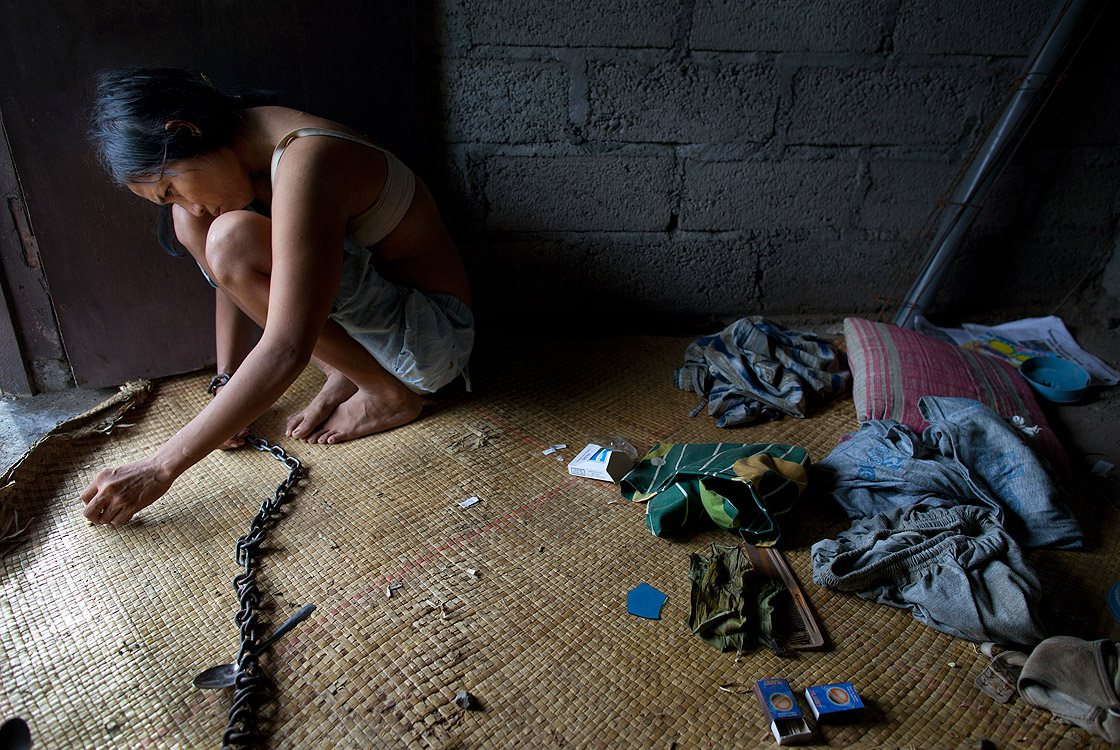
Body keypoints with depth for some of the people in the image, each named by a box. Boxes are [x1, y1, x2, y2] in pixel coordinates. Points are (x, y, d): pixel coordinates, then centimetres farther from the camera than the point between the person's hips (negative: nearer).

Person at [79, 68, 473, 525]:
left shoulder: (307, 162, -28)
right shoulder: (247, 149, 0)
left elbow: (285, 353, -34)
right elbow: (234, 279, 12)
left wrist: (160, 469, -28)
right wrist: (226, 386, 5)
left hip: (433, 336, -8)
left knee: (233, 239, -27)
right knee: (192, 225, 1)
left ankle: (390, 395, -10)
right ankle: (343, 374, 2)